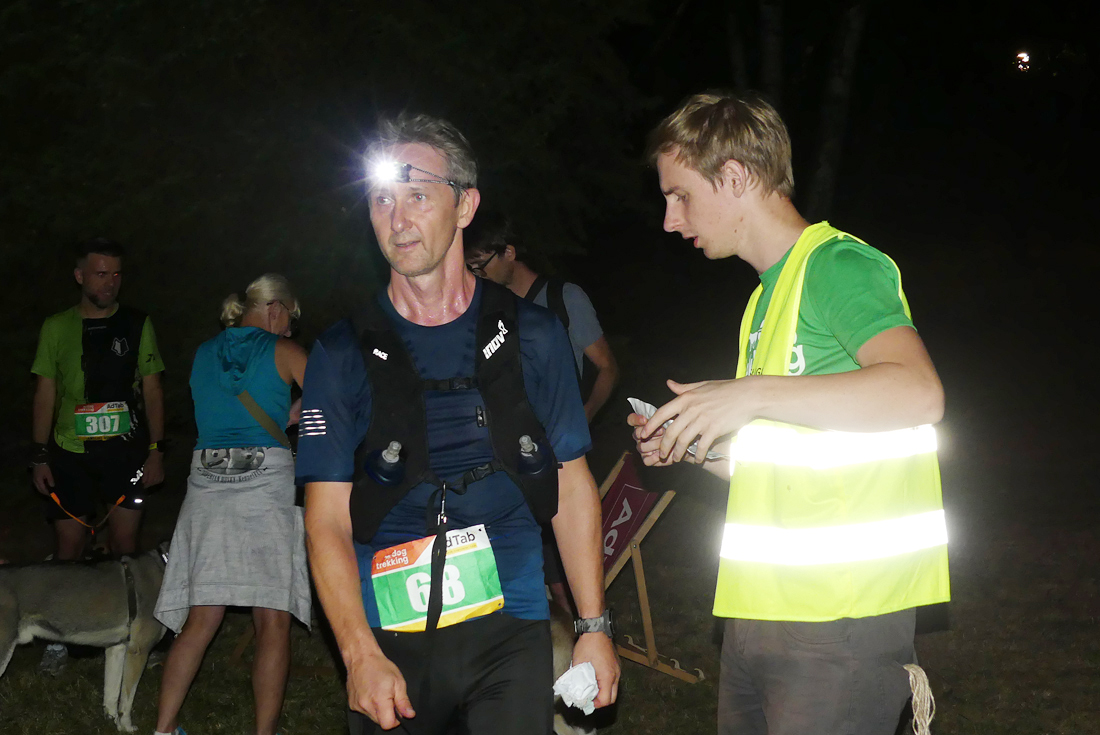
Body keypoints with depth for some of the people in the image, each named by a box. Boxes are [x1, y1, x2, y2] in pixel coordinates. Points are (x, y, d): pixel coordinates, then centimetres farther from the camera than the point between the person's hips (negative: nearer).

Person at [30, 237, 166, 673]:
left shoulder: (137, 324, 6)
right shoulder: (57, 327, 6)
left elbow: (151, 390, 7)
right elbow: (46, 393, 8)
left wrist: (156, 449, 0)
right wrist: (39, 456, 3)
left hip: (125, 451, 0)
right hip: (70, 455, 0)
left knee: (124, 545, -1)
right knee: (69, 545, -1)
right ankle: (59, 638, 9)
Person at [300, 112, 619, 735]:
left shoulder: (533, 336, 2)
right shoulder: (345, 354, 0)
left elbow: (573, 486, 8)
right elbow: (328, 521, -3)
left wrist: (595, 627, 3)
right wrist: (362, 655, -15)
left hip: (511, 635, 0)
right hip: (390, 641, 0)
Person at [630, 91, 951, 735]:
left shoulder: (838, 264, -8)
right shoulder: (768, 297, 20)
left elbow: (919, 391, -26)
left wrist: (752, 393, -24)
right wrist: (694, 447, 9)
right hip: (759, 611, 9)